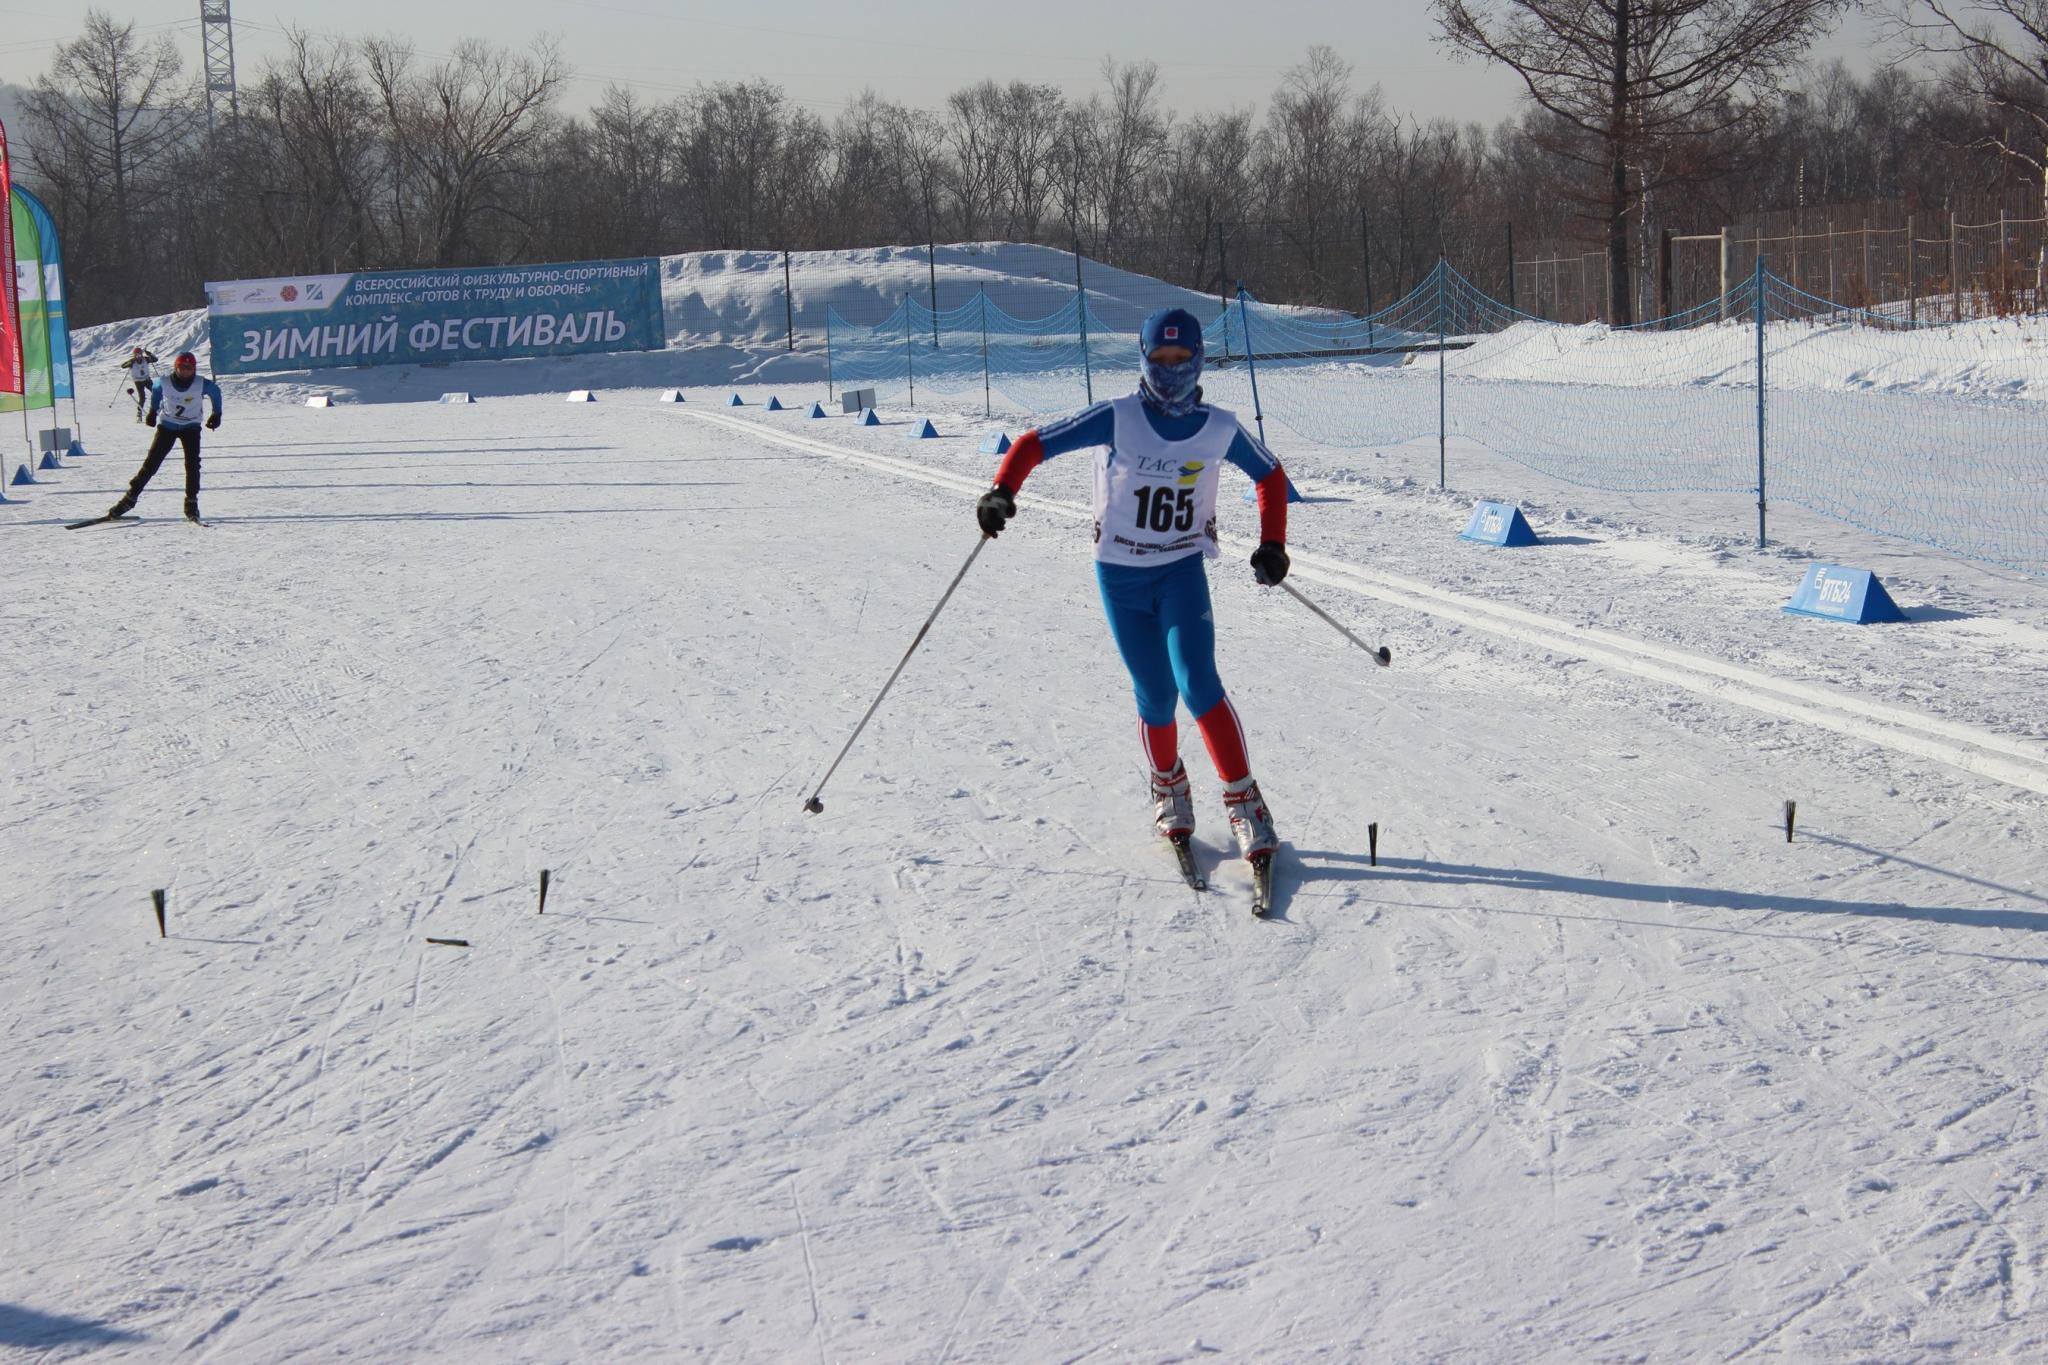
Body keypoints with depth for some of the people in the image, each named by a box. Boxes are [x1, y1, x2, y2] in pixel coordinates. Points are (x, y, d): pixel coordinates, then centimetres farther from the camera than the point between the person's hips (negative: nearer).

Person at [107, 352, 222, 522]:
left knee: (192, 464, -17)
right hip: (167, 425, 0)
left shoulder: (201, 385, -20)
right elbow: (155, 389, 7)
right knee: (151, 463, -6)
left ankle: (191, 505, -8)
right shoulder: (164, 383, -17)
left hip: (190, 427, 0)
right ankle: (130, 497, 0)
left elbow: (216, 391, 2)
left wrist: (216, 414, 6)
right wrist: (153, 411, 14)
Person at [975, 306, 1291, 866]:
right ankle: (1168, 788, 30)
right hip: (1120, 574, 0)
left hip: (1183, 570, 0)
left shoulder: (1220, 429, -5)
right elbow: (1034, 444, -13)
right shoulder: (1117, 419, -12)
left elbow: (1271, 475, 12)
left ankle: (1243, 800, -10)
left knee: (1198, 684, -18)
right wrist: (1001, 492, -31)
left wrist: (1272, 545, 3)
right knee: (1155, 698, 2)